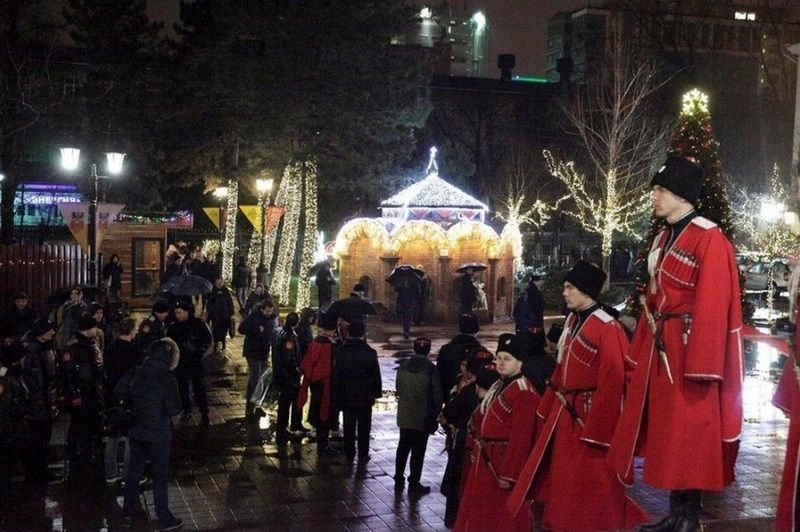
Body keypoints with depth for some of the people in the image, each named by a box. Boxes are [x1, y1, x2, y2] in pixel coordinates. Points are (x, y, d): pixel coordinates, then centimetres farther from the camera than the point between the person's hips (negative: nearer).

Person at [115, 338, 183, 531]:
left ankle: (128, 513, 29)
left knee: (133, 472, 18)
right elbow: (174, 409, -19)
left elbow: (118, 394, 4)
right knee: (160, 477, 5)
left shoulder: (134, 373, -4)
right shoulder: (167, 379, -19)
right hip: (158, 434, -5)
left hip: (136, 430, 5)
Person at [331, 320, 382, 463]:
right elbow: (376, 376, -6)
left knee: (349, 427, 11)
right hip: (365, 398, -1)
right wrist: (376, 393, 7)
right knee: (364, 428, 10)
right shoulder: (370, 353, -12)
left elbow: (335, 376, -1)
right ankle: (363, 456, 16)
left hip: (346, 397, 2)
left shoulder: (341, 353, -6)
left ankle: (349, 456, 16)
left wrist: (337, 394, 10)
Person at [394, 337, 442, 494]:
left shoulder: (403, 366, -2)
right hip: (423, 418, -4)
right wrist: (435, 417, -1)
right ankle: (414, 484, 11)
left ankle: (399, 481, 22)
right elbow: (436, 396, -11)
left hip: (404, 416, 5)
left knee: (403, 448, 17)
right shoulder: (431, 369, -16)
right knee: (418, 451, 5)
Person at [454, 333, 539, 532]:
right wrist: (477, 458, 14)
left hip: (504, 464, -9)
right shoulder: (498, 387, 13)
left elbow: (521, 438, -22)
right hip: (486, 464, 9)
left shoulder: (524, 393, -17)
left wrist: (508, 474, -23)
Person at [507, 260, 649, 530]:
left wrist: (596, 432, -21)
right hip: (565, 415, 8)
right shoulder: (572, 321, 8)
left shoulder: (607, 329, -18)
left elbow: (612, 384, -20)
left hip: (590, 417, -8)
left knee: (589, 490, 2)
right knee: (563, 482, 18)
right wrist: (549, 407, 15)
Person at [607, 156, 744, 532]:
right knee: (665, 432, 13)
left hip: (688, 349, -9)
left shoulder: (708, 239, -13)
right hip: (660, 348, 9)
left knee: (688, 435, -1)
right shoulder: (662, 239, 14)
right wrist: (640, 350, 15)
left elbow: (712, 307, -18)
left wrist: (701, 365, -22)